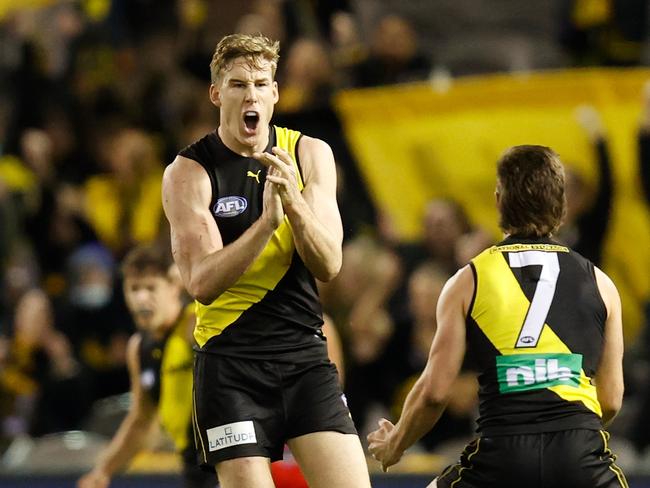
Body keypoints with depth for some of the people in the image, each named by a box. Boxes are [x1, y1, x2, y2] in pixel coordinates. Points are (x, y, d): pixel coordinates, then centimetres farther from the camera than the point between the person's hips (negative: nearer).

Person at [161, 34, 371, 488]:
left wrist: (293, 201, -21)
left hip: (305, 353, 2)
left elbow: (329, 264, -4)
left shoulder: (310, 155, 4)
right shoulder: (188, 172, -6)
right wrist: (267, 221, -28)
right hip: (230, 361, -2)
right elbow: (202, 282, -16)